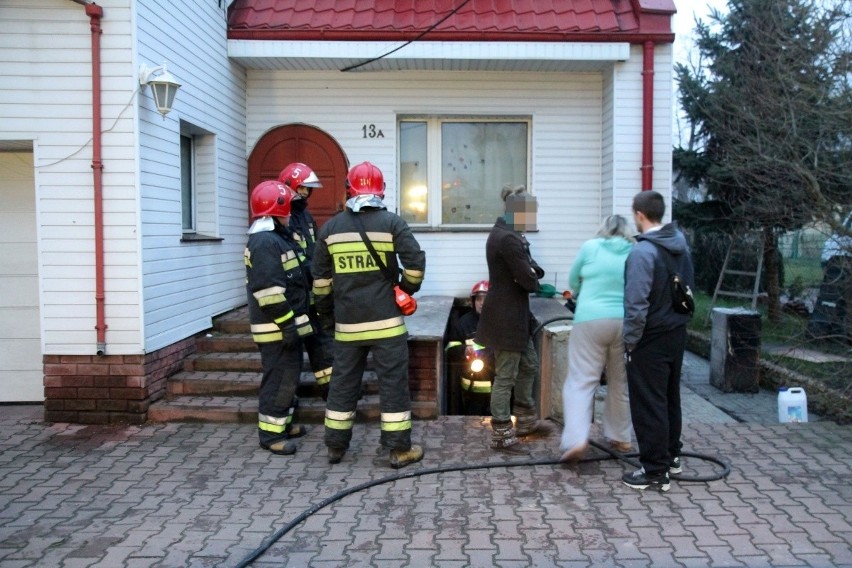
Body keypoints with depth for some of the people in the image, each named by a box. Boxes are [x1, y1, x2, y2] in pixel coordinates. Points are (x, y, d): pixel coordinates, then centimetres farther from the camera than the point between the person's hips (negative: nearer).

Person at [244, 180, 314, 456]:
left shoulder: (278, 237, 16)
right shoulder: (265, 242, -19)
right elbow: (268, 290, -25)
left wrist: (294, 320, 26)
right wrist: (287, 323, -24)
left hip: (288, 323, 11)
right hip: (277, 327, -11)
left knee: (289, 375, 19)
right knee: (280, 379, -5)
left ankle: (282, 423, 31)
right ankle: (270, 433, 4)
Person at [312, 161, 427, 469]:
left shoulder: (330, 227, 5)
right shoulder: (392, 222, -6)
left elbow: (320, 278, 9)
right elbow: (415, 262, -11)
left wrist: (326, 314, 20)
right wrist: (407, 289, 8)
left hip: (347, 322, 3)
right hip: (385, 320, -3)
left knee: (343, 382, 13)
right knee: (393, 382, 3)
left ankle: (336, 445, 22)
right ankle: (400, 449, 9)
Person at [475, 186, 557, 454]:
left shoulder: (506, 234, 13)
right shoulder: (508, 239, -22)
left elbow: (532, 269, 11)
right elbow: (529, 280, -22)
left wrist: (532, 272, -12)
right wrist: (534, 280, 1)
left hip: (512, 314, 11)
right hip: (506, 316, -11)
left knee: (529, 365, 20)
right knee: (505, 376, -1)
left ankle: (526, 422, 33)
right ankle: (501, 436, 10)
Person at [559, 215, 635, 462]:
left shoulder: (590, 246, 4)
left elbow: (573, 281, 15)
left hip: (592, 320, -3)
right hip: (625, 322, 3)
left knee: (581, 380, -2)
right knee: (620, 383, 16)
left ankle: (576, 439, -15)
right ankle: (620, 437, 25)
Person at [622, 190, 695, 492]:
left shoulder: (643, 251, -22)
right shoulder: (681, 243, 4)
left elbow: (637, 303, -24)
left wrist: (630, 340, -15)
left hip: (651, 339, -8)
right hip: (677, 332, 9)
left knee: (648, 404, -1)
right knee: (670, 396, 20)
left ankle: (655, 471, 5)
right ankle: (671, 455, 34)